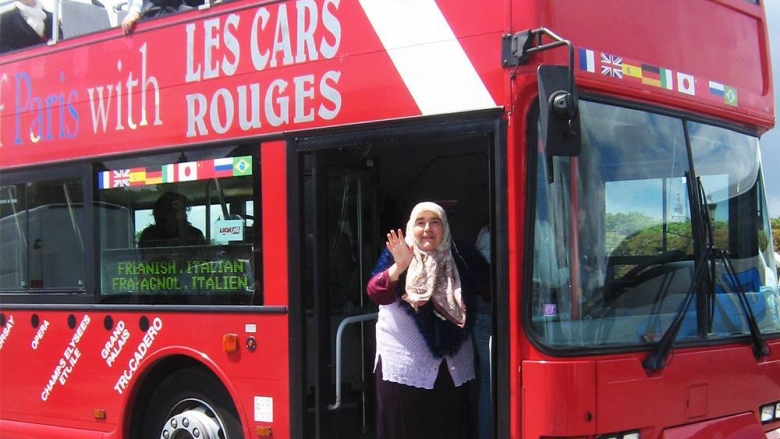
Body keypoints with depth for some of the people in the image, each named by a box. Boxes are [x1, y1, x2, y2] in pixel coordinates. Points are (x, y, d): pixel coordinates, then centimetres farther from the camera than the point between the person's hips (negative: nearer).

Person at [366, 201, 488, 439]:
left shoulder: (461, 256, 3)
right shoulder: (395, 254, -3)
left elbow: (487, 283, 18)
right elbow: (376, 293, -19)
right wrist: (399, 266, -34)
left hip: (451, 362, 2)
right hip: (403, 362, -2)